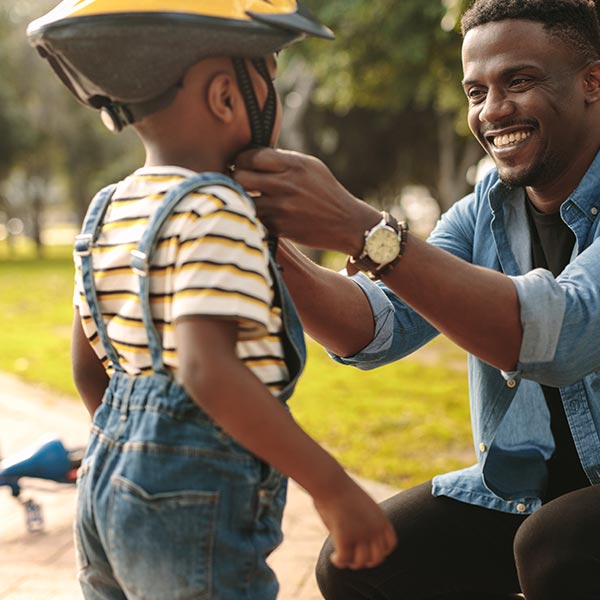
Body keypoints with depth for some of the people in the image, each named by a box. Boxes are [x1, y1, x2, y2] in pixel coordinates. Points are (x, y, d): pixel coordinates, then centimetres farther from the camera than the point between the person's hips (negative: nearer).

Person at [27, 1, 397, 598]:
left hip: (107, 481, 9)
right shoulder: (214, 212, -16)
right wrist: (333, 487, -25)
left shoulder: (108, 213, 10)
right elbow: (207, 369, -27)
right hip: (193, 503, -9)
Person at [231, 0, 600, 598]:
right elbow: (375, 330, -7)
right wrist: (270, 251, -26)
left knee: (552, 549, -34)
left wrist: (358, 228, -39)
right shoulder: (482, 213, 5)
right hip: (520, 488, 6)